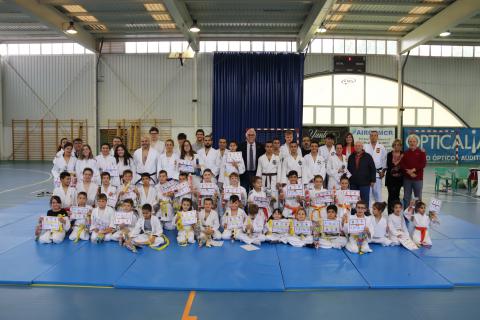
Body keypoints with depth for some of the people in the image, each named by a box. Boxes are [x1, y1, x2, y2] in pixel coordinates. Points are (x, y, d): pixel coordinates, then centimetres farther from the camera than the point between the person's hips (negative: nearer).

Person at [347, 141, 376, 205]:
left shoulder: (367, 157, 0)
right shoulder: (351, 157, 10)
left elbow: (373, 169, 0)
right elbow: (348, 169, 16)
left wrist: (373, 180, -4)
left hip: (364, 183, -3)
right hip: (353, 184, 3)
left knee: (365, 201, 1)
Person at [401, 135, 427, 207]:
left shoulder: (421, 152, 3)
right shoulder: (405, 153, 8)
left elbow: (423, 164, -8)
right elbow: (402, 164, -1)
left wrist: (414, 170, -16)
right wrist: (408, 171, -15)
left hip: (418, 178, -2)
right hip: (407, 178, 2)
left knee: (418, 198, 5)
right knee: (406, 197, 6)